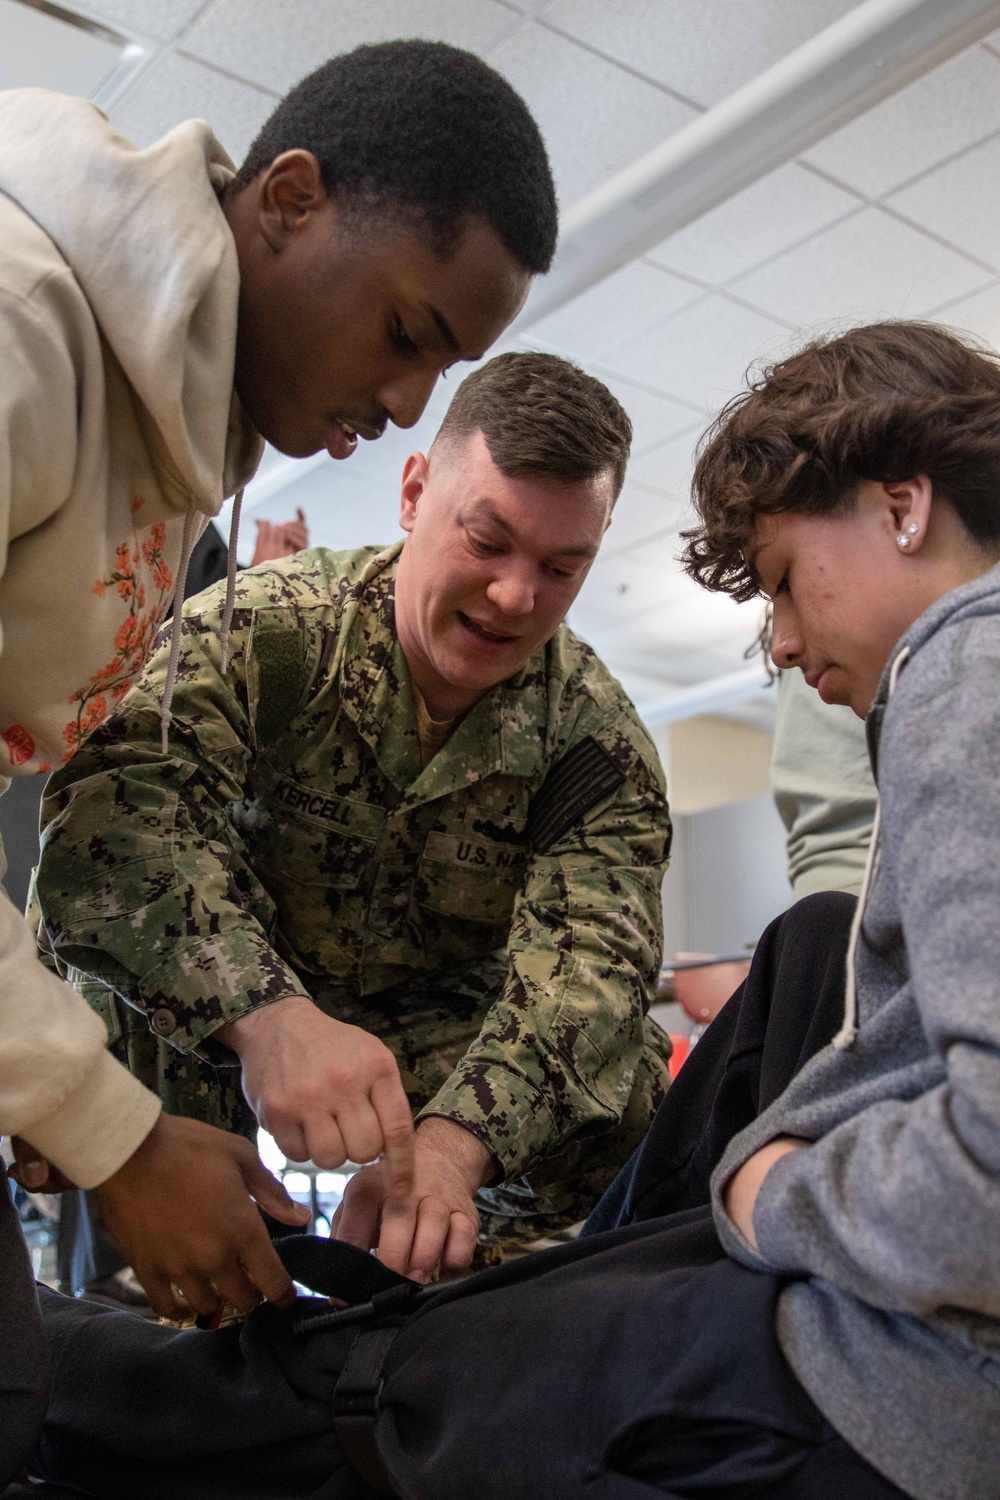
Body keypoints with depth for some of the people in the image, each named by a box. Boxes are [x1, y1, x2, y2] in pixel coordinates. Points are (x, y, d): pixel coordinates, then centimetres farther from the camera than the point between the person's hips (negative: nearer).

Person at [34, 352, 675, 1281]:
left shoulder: (600, 740, -15)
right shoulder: (261, 630, -23)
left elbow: (585, 956, -29)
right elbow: (112, 804, -40)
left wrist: (453, 1142, -49)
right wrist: (269, 1015, -58)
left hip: (441, 1044, 2)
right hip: (218, 1032, -1)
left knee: (624, 1085, -21)